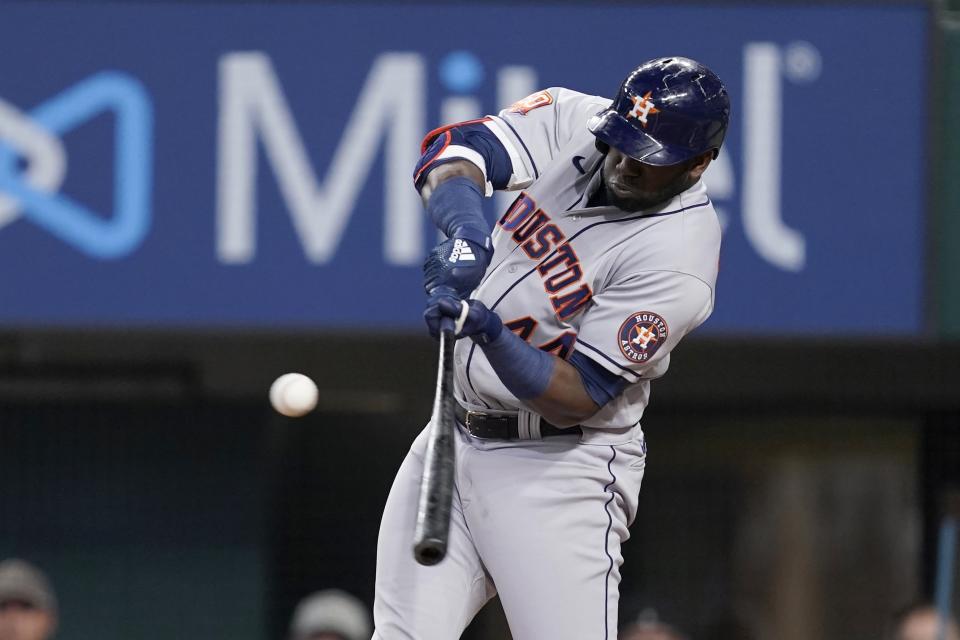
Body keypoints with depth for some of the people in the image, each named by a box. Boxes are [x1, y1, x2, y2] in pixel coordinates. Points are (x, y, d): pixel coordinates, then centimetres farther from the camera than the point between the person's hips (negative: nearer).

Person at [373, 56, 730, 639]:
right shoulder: (574, 121, -3)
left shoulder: (677, 259, -21)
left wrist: (490, 331, -35)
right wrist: (467, 229, -34)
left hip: (561, 467, -6)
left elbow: (576, 397, -21)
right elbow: (453, 151, -14)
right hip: (453, 438, 6)